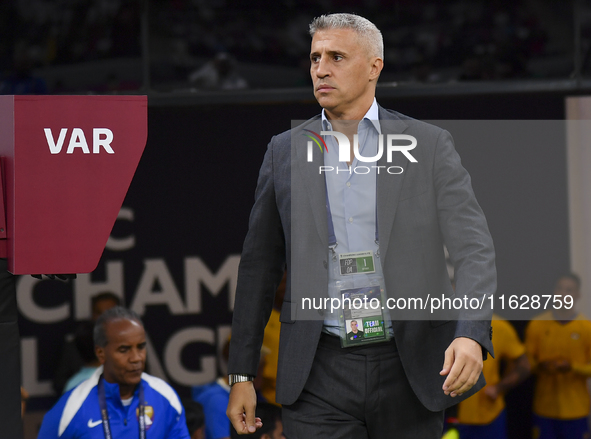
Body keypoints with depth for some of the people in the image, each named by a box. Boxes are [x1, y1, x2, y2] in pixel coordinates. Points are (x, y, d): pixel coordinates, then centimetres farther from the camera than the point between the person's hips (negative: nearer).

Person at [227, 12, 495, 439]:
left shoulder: (429, 145, 2)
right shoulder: (285, 151, 8)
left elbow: (474, 248, -5)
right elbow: (259, 267, 12)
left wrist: (471, 335, -23)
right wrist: (242, 374, 9)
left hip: (408, 369, -1)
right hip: (321, 375, 1)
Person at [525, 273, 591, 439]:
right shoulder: (537, 325, 3)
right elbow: (527, 362, 7)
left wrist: (572, 368, -18)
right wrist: (540, 366, -14)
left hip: (576, 411, -1)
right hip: (545, 408, 1)